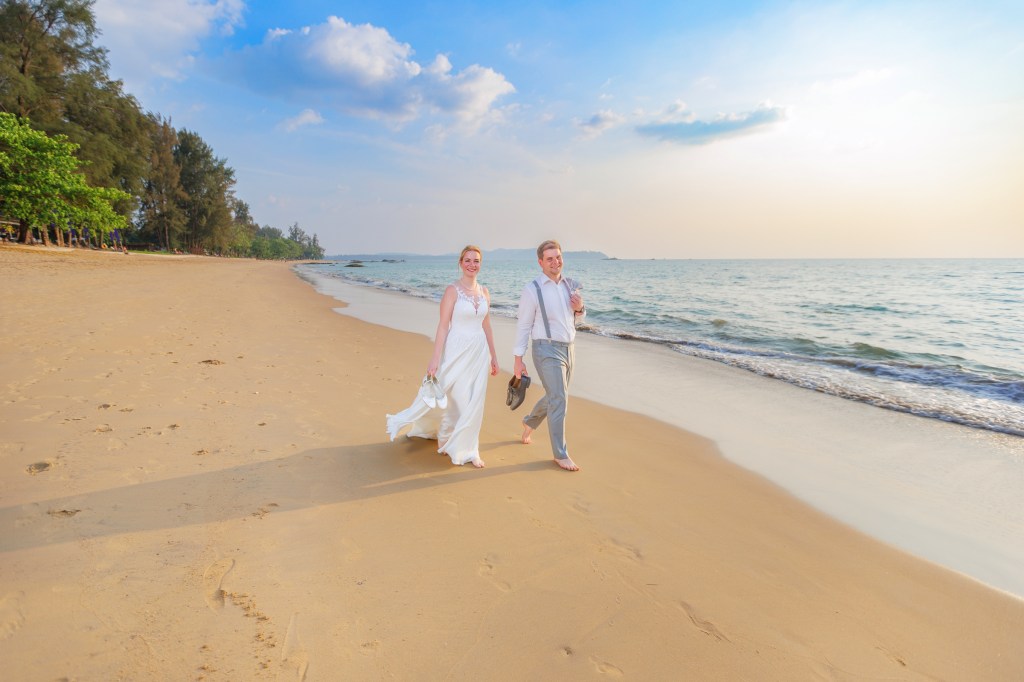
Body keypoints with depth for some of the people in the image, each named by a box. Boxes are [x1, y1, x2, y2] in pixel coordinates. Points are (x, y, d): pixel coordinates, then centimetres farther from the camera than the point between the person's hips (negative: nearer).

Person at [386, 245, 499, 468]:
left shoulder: (484, 291, 8)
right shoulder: (452, 290, -8)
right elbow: (443, 326, -11)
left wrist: (493, 356, 14)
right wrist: (435, 358, -16)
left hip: (479, 351, 5)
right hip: (457, 351, -5)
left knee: (474, 403, 8)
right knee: (456, 401, 5)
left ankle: (468, 449, 21)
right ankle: (447, 440, 29)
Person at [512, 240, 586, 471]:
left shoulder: (570, 285, 7)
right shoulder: (532, 290, -11)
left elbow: (577, 318, 18)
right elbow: (523, 326, -7)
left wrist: (580, 308, -6)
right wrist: (518, 360, -7)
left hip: (568, 349, 7)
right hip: (547, 350, -7)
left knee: (554, 397, 19)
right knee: (559, 400, -8)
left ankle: (529, 422, 47)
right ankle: (560, 454, 5)